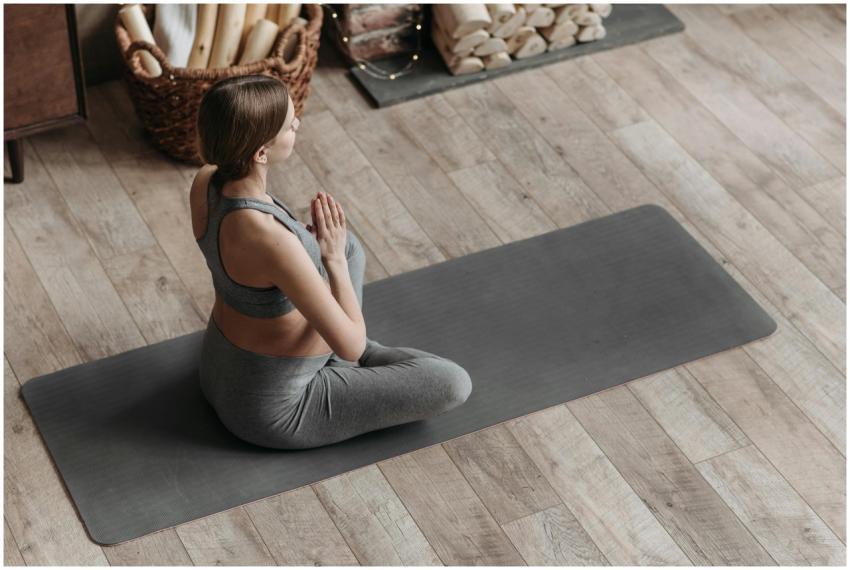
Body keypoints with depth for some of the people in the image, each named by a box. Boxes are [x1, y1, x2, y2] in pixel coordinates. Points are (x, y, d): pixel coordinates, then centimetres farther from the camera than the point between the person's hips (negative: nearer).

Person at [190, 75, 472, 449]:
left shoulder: (205, 183, -13)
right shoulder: (272, 241, -39)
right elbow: (350, 345, -28)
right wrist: (334, 260, -16)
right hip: (271, 405, -8)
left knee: (347, 246, 23)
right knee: (452, 383, -1)